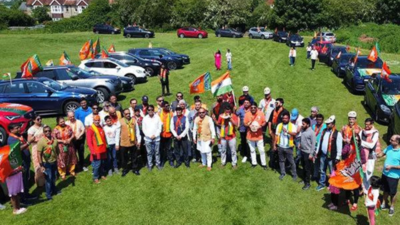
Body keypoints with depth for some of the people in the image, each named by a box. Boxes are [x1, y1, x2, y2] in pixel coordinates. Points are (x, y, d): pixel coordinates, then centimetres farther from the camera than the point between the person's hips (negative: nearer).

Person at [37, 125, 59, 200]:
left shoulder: (54, 139, -4)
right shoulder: (41, 141, -19)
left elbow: (57, 151, 6)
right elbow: (39, 154, -17)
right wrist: (41, 165, -18)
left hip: (54, 161, 5)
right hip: (46, 163, -5)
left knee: (54, 177, 19)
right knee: (48, 178, 3)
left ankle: (54, 190, 39)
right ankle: (48, 194, 18)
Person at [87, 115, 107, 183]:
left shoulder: (101, 128, 9)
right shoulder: (90, 129, -12)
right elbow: (89, 141, -16)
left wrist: (105, 146, 15)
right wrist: (92, 151, -21)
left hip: (103, 150, 6)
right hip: (96, 151, -6)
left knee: (103, 163, 15)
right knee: (97, 164, -3)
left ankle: (102, 174, 31)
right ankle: (95, 178, 10)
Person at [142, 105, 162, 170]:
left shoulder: (157, 117, -1)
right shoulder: (145, 118, 0)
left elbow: (160, 128, 1)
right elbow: (144, 129, 2)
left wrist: (155, 135, -7)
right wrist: (150, 135, -6)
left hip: (156, 137, 0)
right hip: (148, 138, 0)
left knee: (157, 152, 7)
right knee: (149, 152, 6)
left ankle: (158, 164, 19)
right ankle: (150, 165, 16)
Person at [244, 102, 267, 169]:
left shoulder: (261, 113, -10)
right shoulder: (247, 114, -9)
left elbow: (264, 122, 0)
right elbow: (245, 124, -2)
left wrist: (260, 126, -19)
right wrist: (248, 125, -23)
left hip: (259, 135, -1)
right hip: (250, 135, 1)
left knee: (262, 150, 5)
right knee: (252, 150, 15)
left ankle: (264, 164, 19)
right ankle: (254, 163, 31)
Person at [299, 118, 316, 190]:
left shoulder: (311, 132, -19)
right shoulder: (303, 130, 2)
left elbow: (313, 144, -17)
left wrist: (311, 154, -17)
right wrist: (300, 144, 1)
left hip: (308, 153, -7)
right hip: (302, 151, 7)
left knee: (307, 168, 2)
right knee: (303, 167, 20)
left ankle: (307, 183, 12)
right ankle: (304, 179, 35)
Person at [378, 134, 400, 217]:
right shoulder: (389, 147, -6)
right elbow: (382, 153, 10)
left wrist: (391, 166, -26)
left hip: (393, 176, -6)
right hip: (385, 173, 6)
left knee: (393, 193, 14)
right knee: (385, 190, 23)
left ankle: (392, 207, 34)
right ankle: (384, 204, 42)